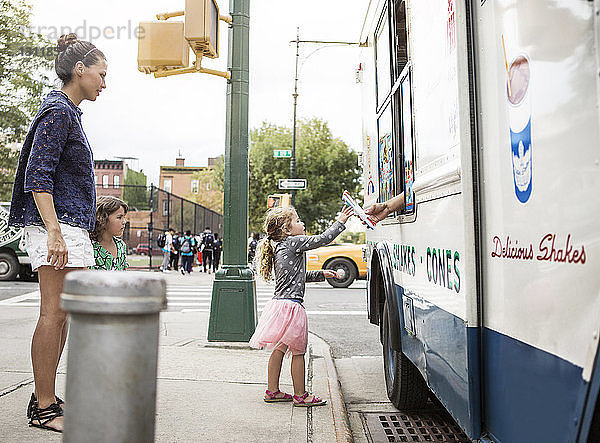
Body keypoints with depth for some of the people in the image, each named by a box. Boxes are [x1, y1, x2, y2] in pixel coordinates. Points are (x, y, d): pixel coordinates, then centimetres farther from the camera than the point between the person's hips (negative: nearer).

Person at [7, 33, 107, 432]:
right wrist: (54, 231, -24)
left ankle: (45, 398, 21)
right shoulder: (57, 111, -9)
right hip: (57, 224, -10)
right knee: (54, 313, -6)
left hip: (70, 226, 10)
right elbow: (37, 176, -17)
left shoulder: (68, 112, 21)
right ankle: (43, 408, 2)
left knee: (62, 314, 12)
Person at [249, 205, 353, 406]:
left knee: (279, 349, 16)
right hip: (291, 305, -9)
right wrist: (340, 222, 1)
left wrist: (320, 274, 23)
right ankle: (300, 395, 12)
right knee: (298, 352, 2)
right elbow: (323, 239, -11)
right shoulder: (294, 242, -11)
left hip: (279, 304, 9)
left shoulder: (279, 247, 16)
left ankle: (272, 391, 25)